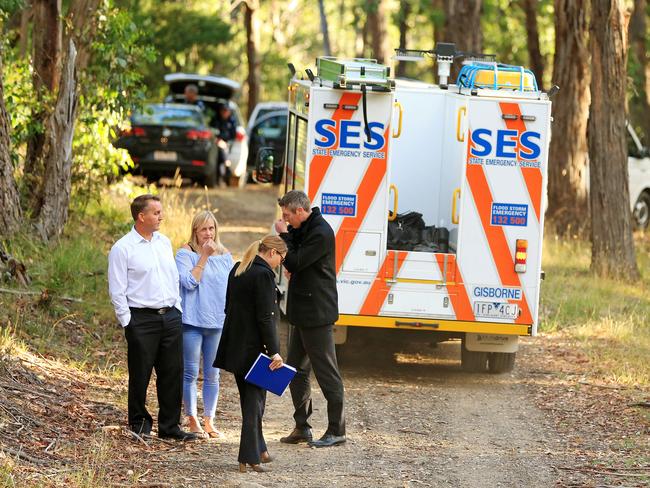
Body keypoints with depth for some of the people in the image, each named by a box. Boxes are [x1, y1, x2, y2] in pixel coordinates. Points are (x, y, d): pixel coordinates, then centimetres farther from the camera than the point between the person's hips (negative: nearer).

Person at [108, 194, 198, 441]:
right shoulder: (122, 249, -7)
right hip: (142, 318, -6)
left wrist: (177, 309, 13)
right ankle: (139, 423, 16)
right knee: (140, 374, 2)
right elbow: (117, 291, -7)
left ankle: (169, 425, 13)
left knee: (172, 373, 5)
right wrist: (128, 322, -9)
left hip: (170, 316, 6)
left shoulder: (164, 242, 12)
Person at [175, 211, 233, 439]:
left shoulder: (224, 255, 11)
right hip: (193, 320, -4)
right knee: (190, 373, -1)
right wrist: (204, 257, -16)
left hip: (218, 321, 4)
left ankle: (209, 421, 14)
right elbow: (189, 281, -15)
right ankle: (192, 421, 7)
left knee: (212, 375, 7)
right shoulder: (186, 253, -4)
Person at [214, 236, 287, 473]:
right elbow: (265, 317, -20)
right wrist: (274, 352, -18)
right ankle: (249, 458, -3)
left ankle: (258, 449, 27)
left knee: (249, 398, 18)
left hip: (235, 345, 8)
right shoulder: (263, 275, -17)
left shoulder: (237, 270, 10)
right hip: (254, 346, -8)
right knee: (254, 401, -2)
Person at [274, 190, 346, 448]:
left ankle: (337, 430, -1)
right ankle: (302, 427, 19)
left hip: (317, 314, -10)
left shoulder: (320, 233, -18)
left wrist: (284, 234, -10)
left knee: (326, 370, -5)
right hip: (303, 311, 10)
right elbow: (293, 265, 19)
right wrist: (287, 235, 3)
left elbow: (294, 263, -20)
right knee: (296, 369, 13)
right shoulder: (304, 229, 12)